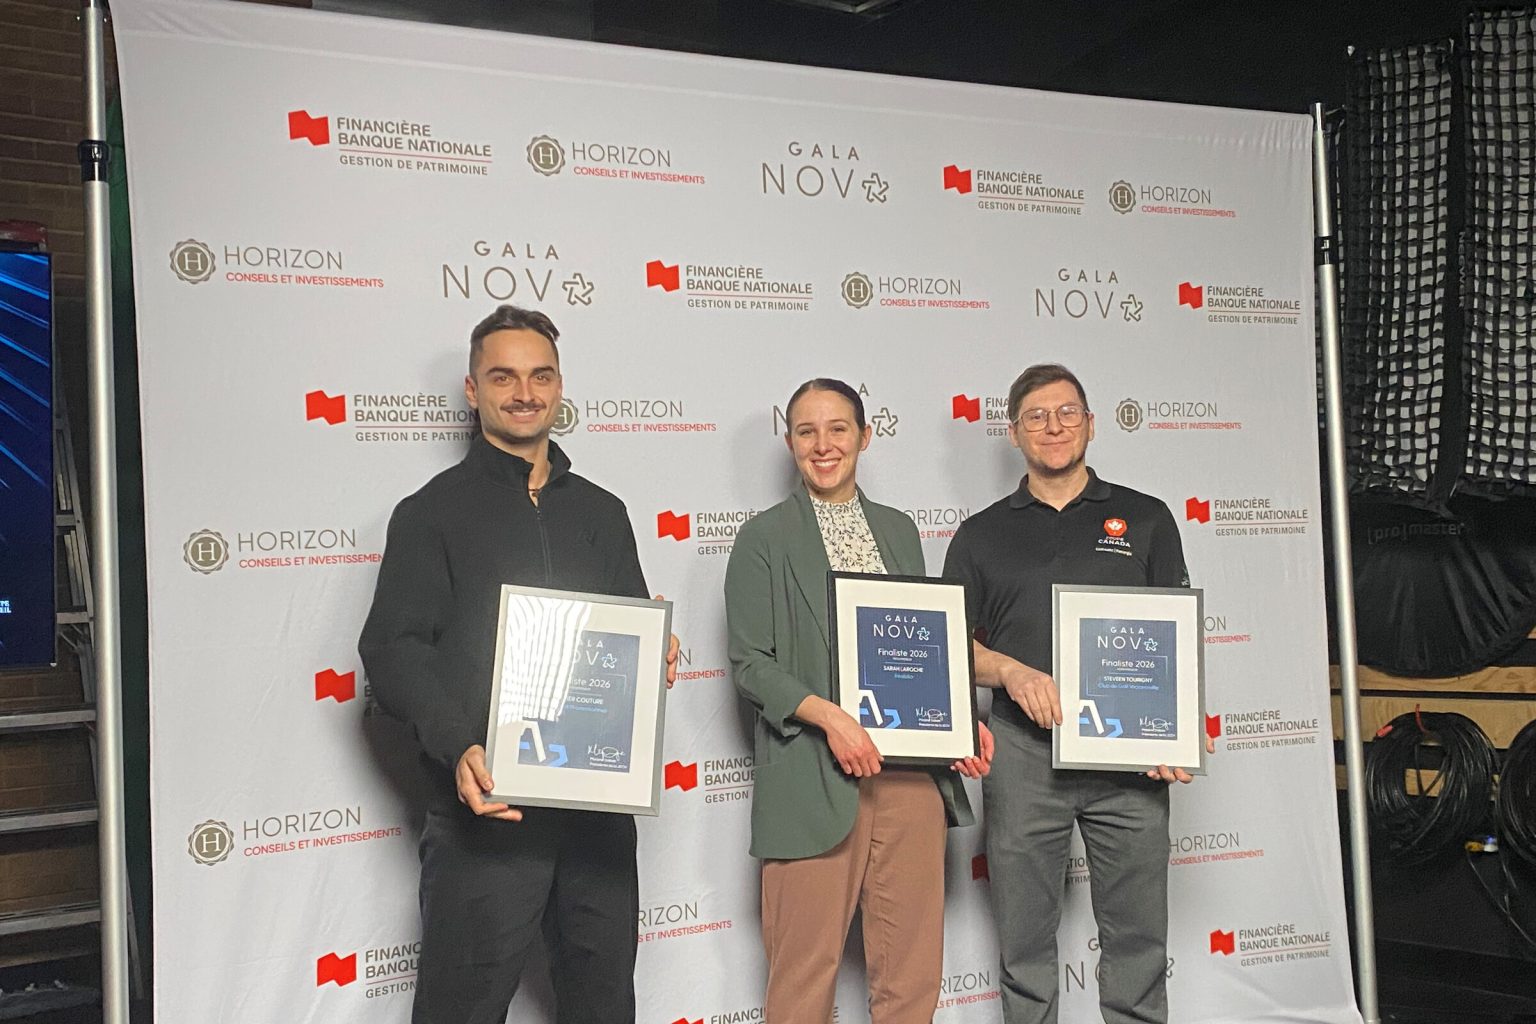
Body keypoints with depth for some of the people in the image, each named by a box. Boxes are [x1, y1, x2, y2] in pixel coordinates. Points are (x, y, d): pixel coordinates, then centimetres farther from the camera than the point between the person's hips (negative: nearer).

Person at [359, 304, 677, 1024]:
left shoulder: (602, 513, 17)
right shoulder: (434, 511, 3)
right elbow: (392, 651, -6)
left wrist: (656, 660, -2)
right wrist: (458, 748, -21)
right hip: (487, 803, -4)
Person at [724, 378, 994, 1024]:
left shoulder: (899, 531, 16)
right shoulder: (764, 539, 2)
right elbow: (749, 663, -3)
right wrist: (829, 716, -17)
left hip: (911, 770, 4)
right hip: (815, 778, -4)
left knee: (914, 968, 8)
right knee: (805, 970, 2)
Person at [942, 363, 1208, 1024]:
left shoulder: (1146, 520, 10)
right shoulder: (981, 535, 11)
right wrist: (1013, 673, -12)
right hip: (1023, 751, 1)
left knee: (1137, 933, 5)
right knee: (1025, 938, 7)